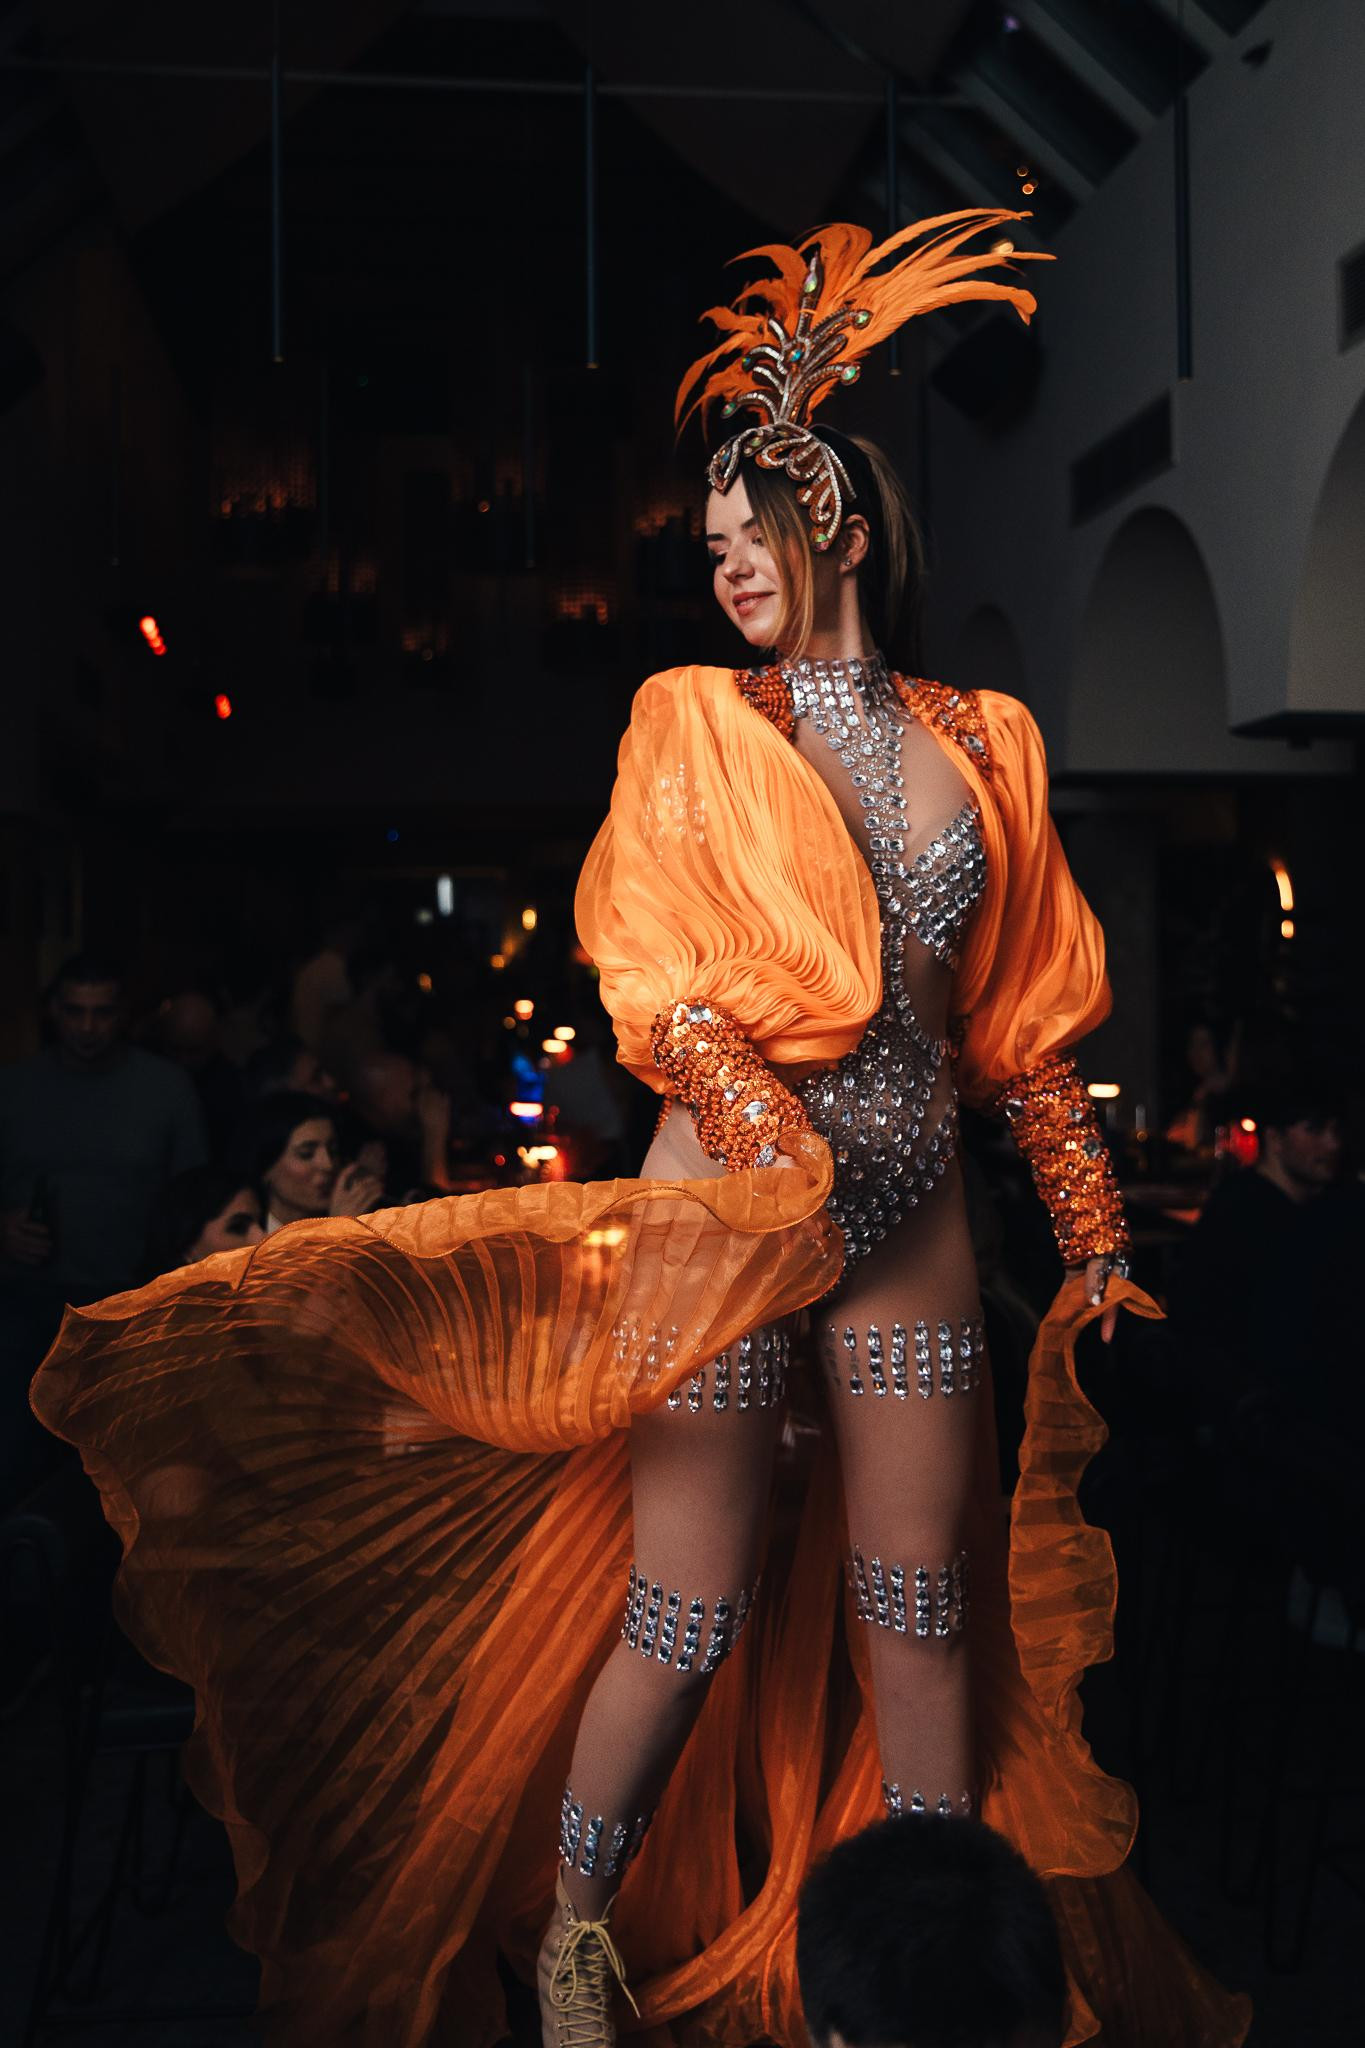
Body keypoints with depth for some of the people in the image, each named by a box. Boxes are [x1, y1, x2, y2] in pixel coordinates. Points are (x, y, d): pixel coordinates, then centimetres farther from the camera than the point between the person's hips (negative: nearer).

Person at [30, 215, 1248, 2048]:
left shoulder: (981, 743, 10)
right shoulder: (692, 724, 2)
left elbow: (1025, 1017, 13)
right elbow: (652, 981, -7)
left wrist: (1095, 1229, 13)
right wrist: (784, 1141, -21)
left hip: (911, 1207, 3)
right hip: (724, 1197, -3)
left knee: (924, 1594, 10)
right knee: (695, 1607, -1)